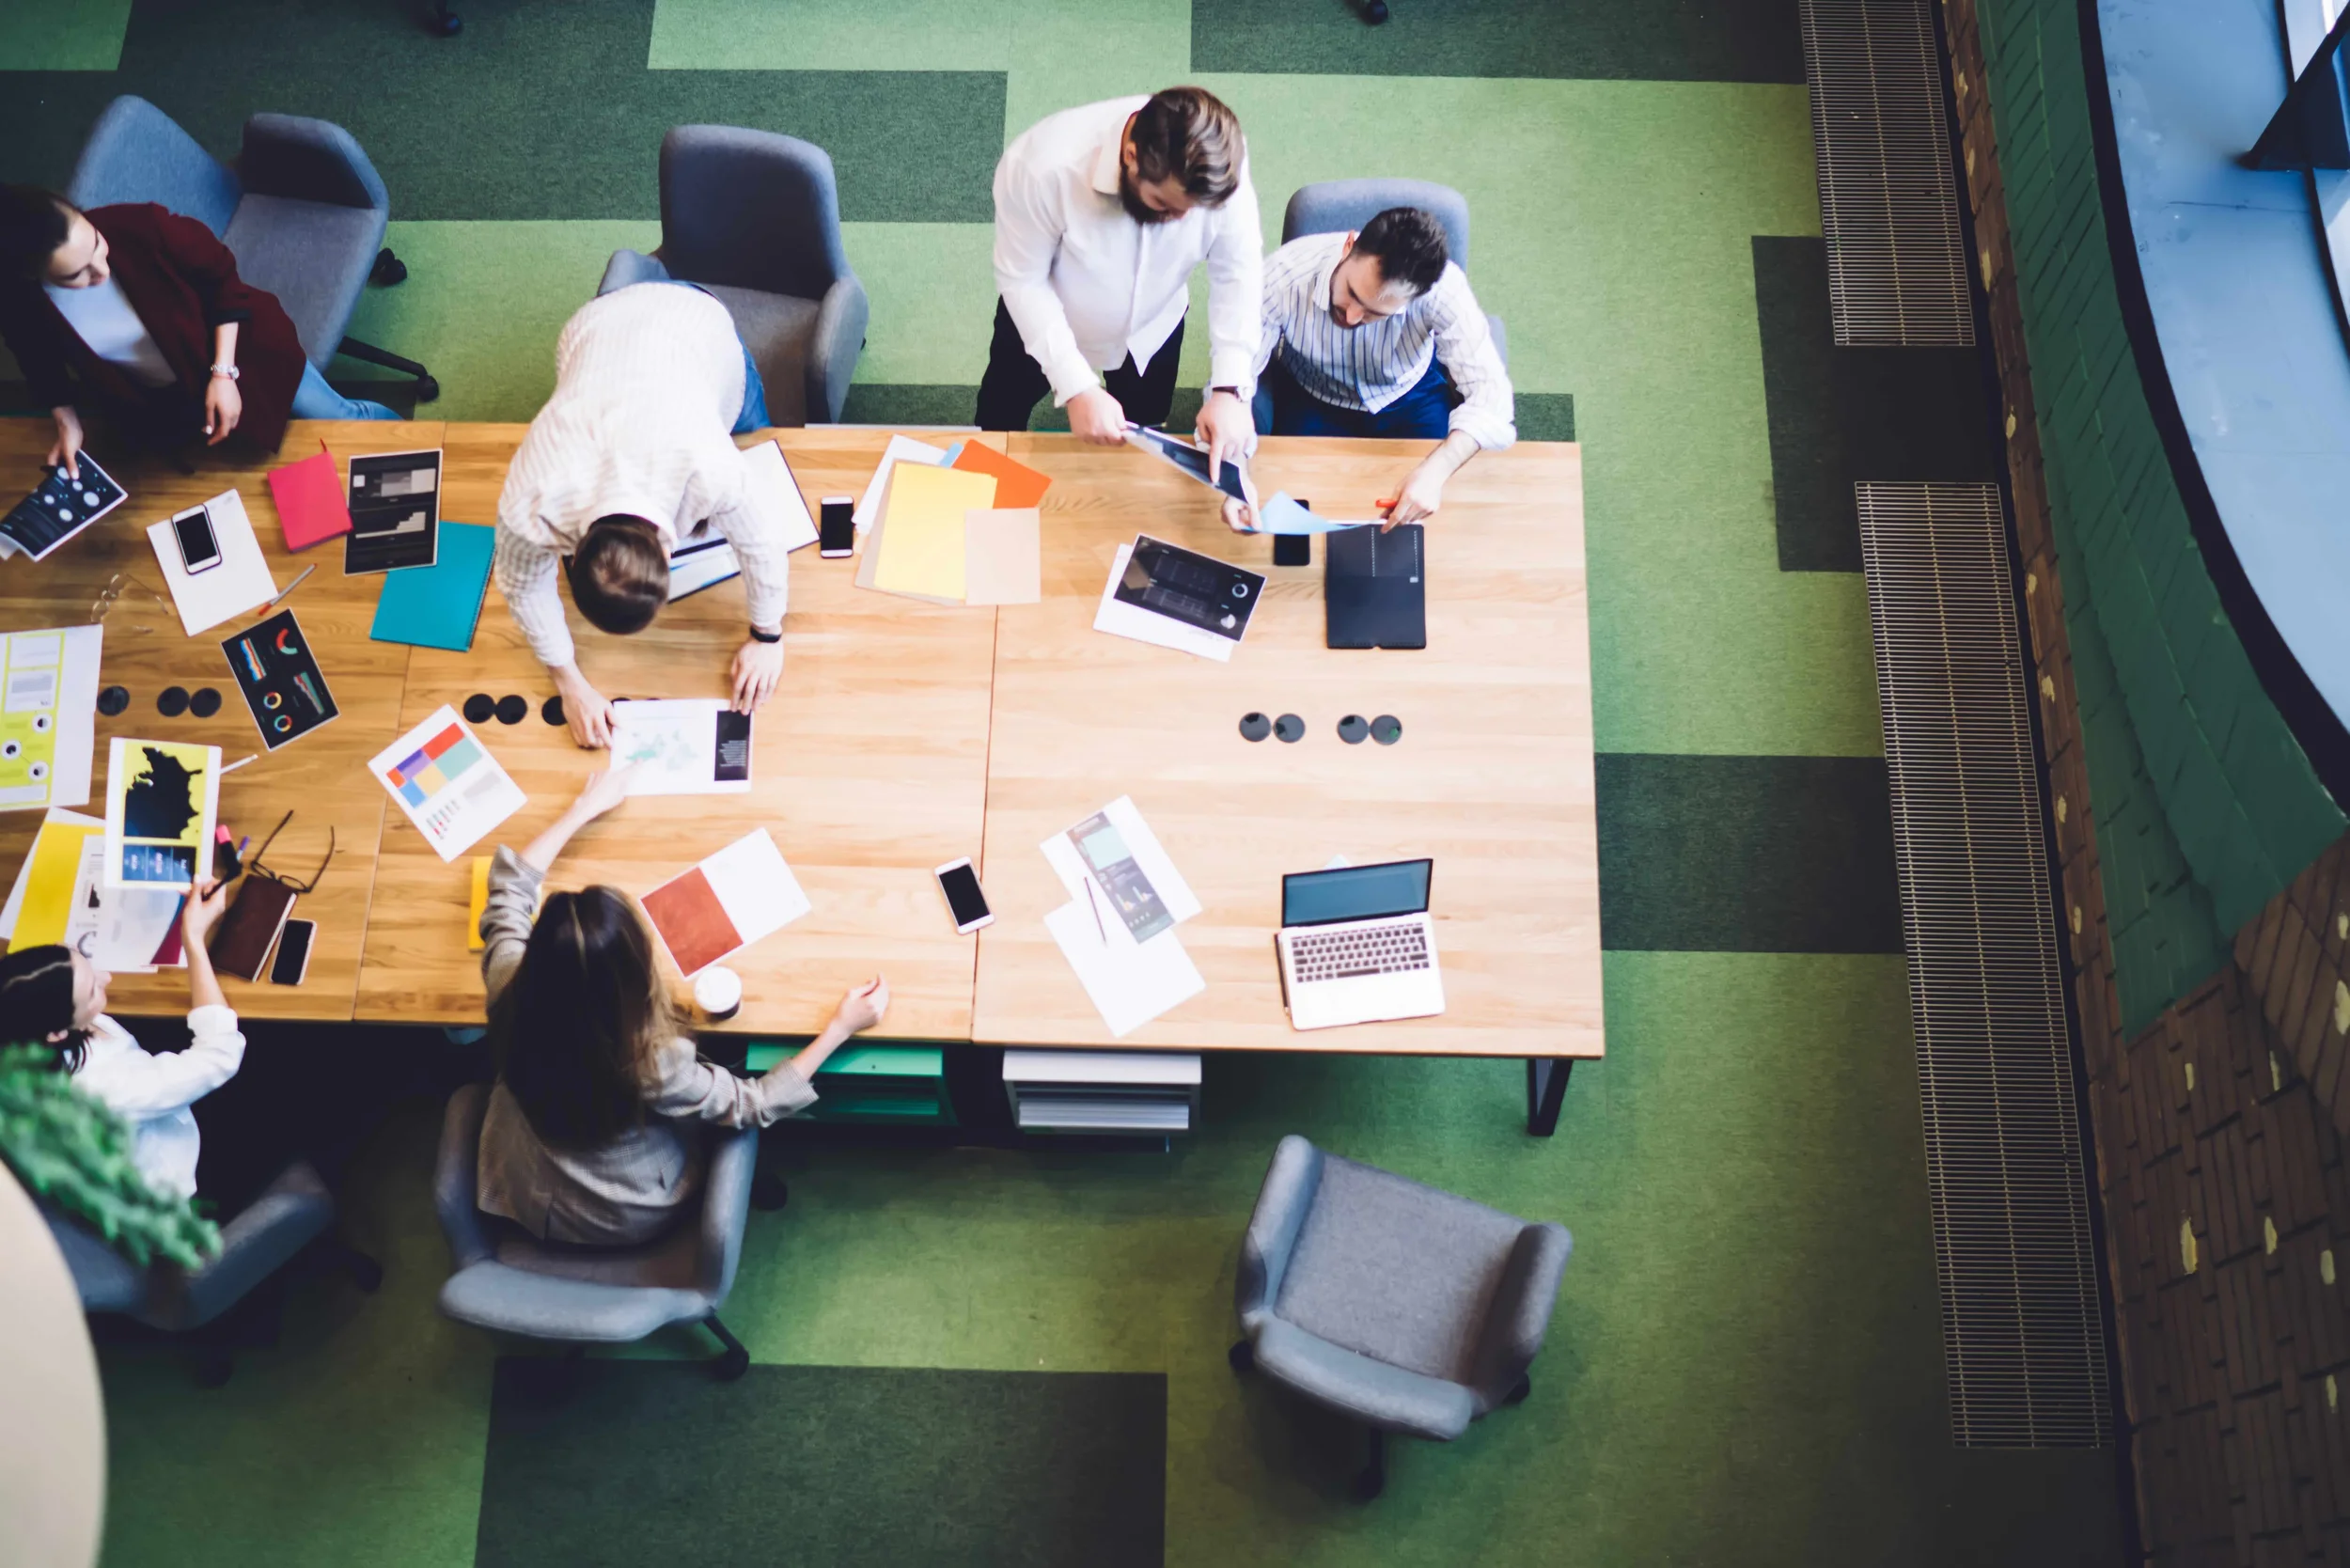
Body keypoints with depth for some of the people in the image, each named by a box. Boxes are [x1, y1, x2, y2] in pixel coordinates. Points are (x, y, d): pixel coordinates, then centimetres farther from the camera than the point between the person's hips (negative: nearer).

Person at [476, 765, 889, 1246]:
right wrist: (841, 1027, -16)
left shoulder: (511, 992, -30)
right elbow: (755, 1105, -22)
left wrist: (584, 807, 1)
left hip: (527, 1205, 3)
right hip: (629, 1225, -3)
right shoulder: (651, 1065, -41)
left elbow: (511, 885, -10)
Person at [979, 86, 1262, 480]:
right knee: (1001, 411, 27)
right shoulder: (1043, 165, -42)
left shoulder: (1218, 166, -34)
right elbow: (1023, 281, -29)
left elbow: (1237, 273, -22)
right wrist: (1077, 387, -38)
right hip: (1046, 321, -2)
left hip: (1151, 327, 2)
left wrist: (1230, 389, -35)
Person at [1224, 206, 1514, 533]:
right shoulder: (1284, 276, -35)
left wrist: (1436, 470, -52)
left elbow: (1489, 392, -34)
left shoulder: (1442, 288, -34)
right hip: (1309, 397, 0)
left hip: (1411, 398, 0)